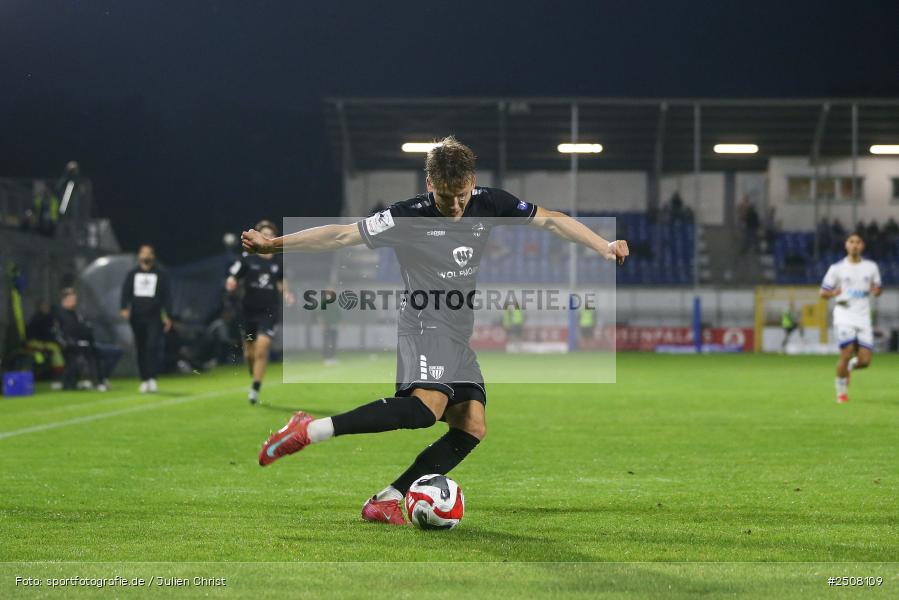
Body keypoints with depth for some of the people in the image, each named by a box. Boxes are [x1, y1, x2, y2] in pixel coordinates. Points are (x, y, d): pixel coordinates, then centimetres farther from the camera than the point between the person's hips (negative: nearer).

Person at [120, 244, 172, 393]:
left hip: (154, 317, -3)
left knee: (153, 346, -16)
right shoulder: (132, 274, 12)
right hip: (137, 317, 3)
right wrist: (124, 308, -12)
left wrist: (167, 316, -6)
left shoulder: (161, 275, 6)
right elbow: (125, 291, 6)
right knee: (140, 349, 5)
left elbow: (167, 296, 3)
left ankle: (152, 378, -17)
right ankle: (144, 380, 11)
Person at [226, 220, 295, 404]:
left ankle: (255, 389, -9)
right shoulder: (247, 258, -4)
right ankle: (256, 378, 37)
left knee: (262, 349, -15)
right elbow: (232, 280, -3)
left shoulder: (279, 261, 2)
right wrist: (231, 284, -26)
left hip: (269, 312, -1)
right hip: (249, 311, 1)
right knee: (249, 353, 10)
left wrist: (285, 293, 1)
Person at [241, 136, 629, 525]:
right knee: (427, 405, -33)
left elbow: (550, 220, 8)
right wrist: (273, 245, -17)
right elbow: (343, 235, -13)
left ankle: (385, 501, -6)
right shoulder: (410, 217, -12)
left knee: (472, 427, -8)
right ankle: (310, 430, -32)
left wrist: (604, 247, 1)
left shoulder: (489, 204, 2)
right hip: (425, 327, -7)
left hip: (460, 336, 7)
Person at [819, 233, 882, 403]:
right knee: (846, 354, -17)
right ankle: (842, 392, 3)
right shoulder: (837, 268, 2)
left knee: (864, 361, -5)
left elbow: (878, 288, 19)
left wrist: (876, 290, -6)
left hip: (863, 319, 3)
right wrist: (834, 293, -17)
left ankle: (850, 366, 31)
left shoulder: (871, 267, 9)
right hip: (844, 317, -3)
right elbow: (822, 292, 6)